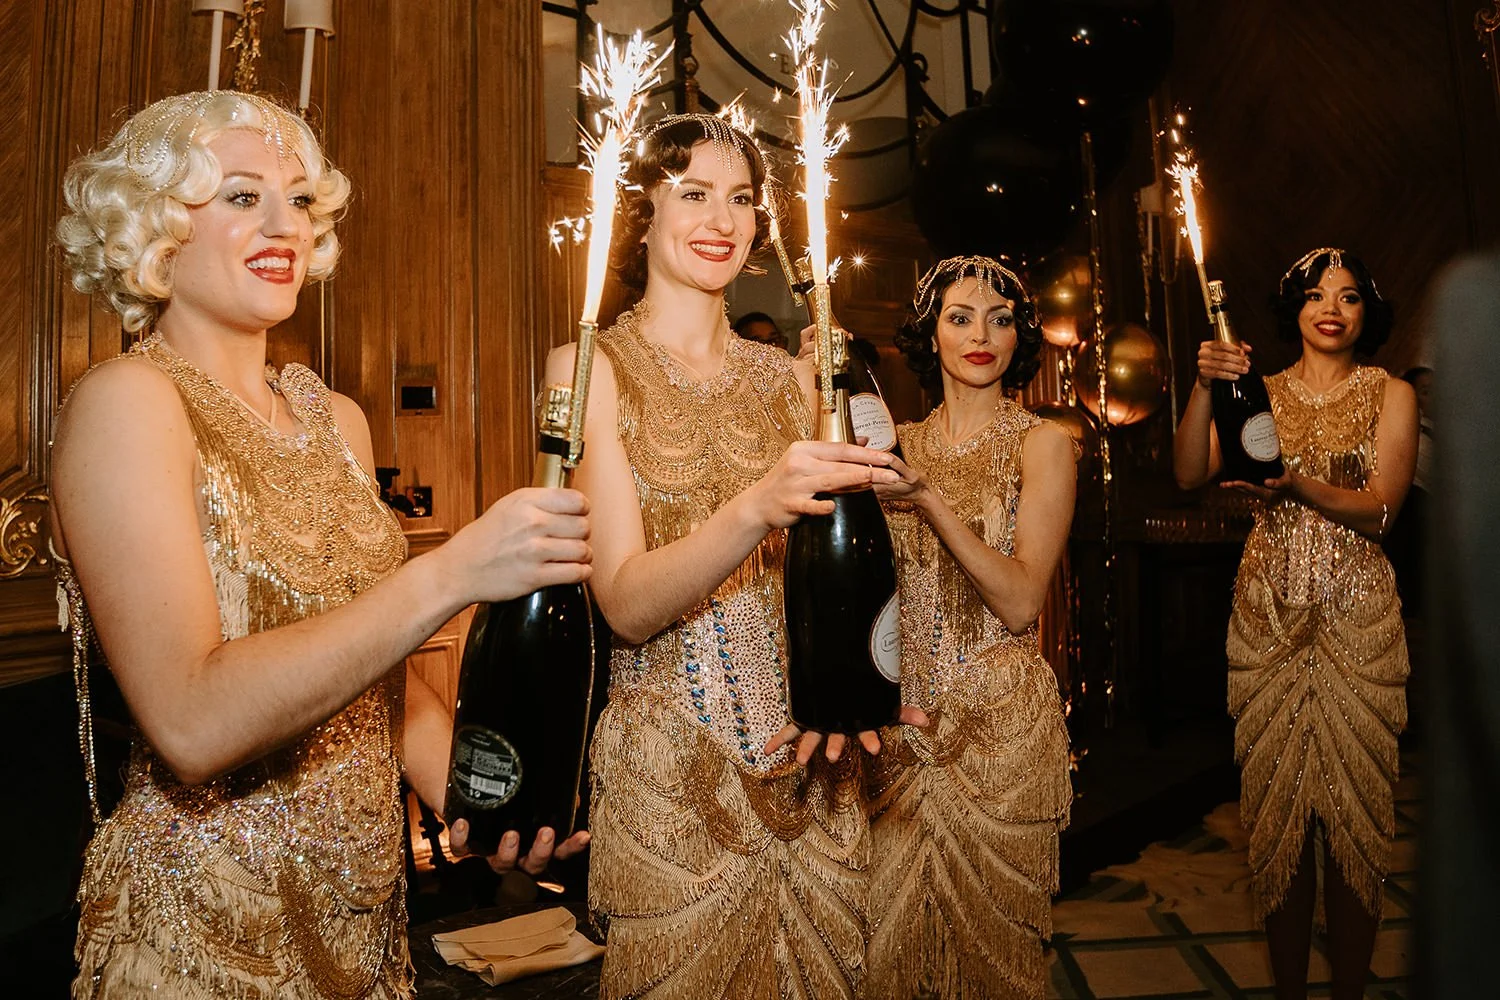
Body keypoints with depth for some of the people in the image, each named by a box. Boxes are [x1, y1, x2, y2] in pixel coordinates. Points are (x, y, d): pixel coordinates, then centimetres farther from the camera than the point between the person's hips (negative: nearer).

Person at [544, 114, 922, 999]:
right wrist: (758, 506, -33)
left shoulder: (788, 376, 6)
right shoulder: (590, 368, -6)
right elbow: (625, 603, -16)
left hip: (809, 761, 4)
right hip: (668, 770, -4)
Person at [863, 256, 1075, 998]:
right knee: (891, 930, 11)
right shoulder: (901, 444, 7)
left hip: (1000, 721, -3)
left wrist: (930, 500, -22)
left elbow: (1020, 603, -13)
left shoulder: (1041, 444, -4)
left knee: (986, 933, 9)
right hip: (903, 717, 3)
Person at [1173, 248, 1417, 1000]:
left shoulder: (1390, 395, 7)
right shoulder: (1259, 393, 9)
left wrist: (1298, 483, -24)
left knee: (1354, 805, 1)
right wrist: (1204, 389, -19)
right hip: (1267, 618, 1)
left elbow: (1381, 511, -6)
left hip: (1357, 621, -1)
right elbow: (1188, 475, -6)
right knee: (1275, 804, 4)